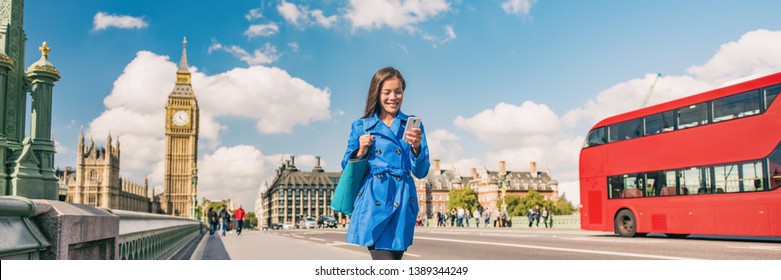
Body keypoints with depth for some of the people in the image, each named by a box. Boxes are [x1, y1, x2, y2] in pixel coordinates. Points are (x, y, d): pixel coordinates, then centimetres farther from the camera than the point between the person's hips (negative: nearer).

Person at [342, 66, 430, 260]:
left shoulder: (412, 125, 9)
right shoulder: (361, 126, 9)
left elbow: (421, 172, 5)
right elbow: (347, 168, 13)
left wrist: (416, 147, -13)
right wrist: (361, 151, -6)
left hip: (402, 203, 2)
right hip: (373, 202, -2)